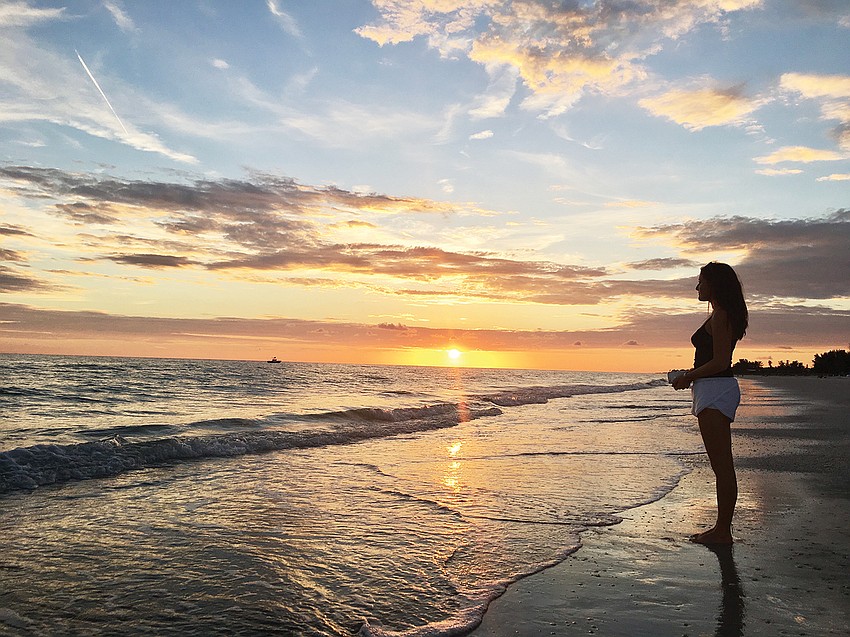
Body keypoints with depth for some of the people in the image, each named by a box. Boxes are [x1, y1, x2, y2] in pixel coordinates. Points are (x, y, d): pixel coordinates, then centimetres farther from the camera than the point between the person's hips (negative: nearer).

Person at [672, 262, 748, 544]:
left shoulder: (720, 316, -12)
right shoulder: (722, 315, 19)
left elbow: (720, 361, -19)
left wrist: (687, 377, -9)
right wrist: (692, 376, 16)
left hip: (715, 391, -11)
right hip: (716, 391, 11)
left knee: (722, 466, -6)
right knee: (722, 466, 13)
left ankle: (723, 531, 1)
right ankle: (722, 528, 20)